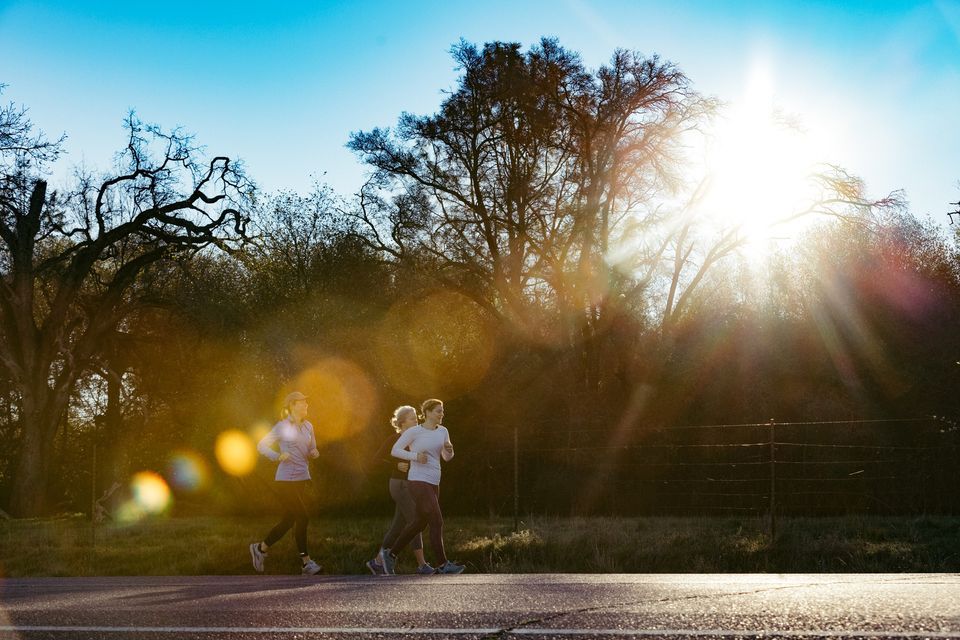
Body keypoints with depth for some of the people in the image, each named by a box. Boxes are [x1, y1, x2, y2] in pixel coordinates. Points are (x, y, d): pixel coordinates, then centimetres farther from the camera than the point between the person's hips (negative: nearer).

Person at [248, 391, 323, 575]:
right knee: (302, 517, -9)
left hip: (302, 479, 7)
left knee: (289, 520, 10)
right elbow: (261, 446, -4)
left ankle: (260, 548, 27)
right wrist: (278, 456, -18)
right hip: (286, 479, -7)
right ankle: (306, 563, -1)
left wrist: (314, 453, -3)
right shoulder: (283, 427, -7)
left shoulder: (308, 426, 11)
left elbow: (312, 450, 21)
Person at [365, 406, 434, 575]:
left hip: (410, 486, 8)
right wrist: (396, 465, -21)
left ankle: (378, 561, 14)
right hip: (400, 485, -8)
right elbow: (377, 458, -10)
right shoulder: (395, 438, -8)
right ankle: (422, 564, -9)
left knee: (397, 527, 8)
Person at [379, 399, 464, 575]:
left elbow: (447, 457, 14)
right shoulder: (414, 431, -7)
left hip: (433, 483, 8)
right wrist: (415, 456, -18)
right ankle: (442, 565, -6)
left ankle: (390, 552, 28)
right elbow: (394, 451, -3)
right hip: (418, 482, -8)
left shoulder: (443, 431, 10)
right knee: (437, 522, -11)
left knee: (420, 523, 15)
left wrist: (449, 448, -9)